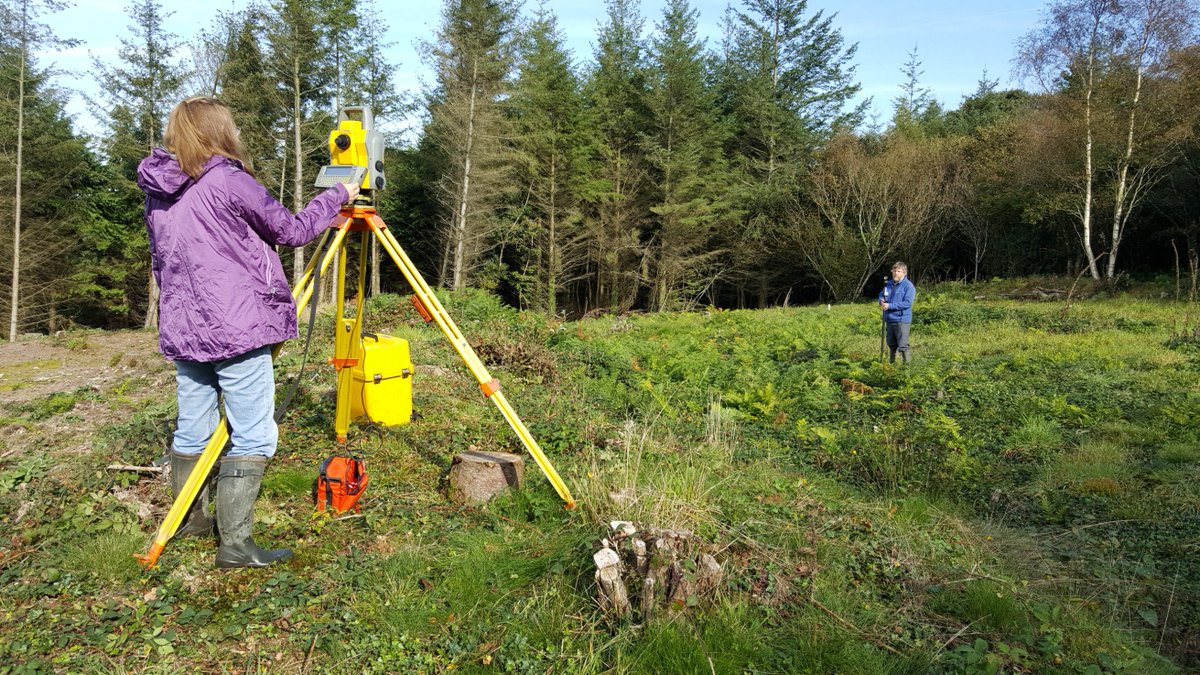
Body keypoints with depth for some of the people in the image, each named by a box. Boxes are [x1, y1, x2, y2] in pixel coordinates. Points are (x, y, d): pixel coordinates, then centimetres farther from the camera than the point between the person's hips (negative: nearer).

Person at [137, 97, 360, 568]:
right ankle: (235, 545, -1)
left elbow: (161, 259, 19)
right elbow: (291, 231, -2)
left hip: (182, 330, 8)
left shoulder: (156, 192, 13)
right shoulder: (229, 180, -9)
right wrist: (338, 195, 10)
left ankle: (189, 519, 35)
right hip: (237, 330, -8)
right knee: (254, 438, -2)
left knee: (191, 431, 19)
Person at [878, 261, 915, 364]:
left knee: (902, 346, -7)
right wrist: (881, 300, -3)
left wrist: (889, 305, -23)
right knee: (891, 344, 20)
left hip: (902, 320, -7)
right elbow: (881, 294, 23)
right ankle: (891, 363, 33)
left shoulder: (908, 286, -12)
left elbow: (907, 303, -20)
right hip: (889, 319, 7)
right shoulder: (889, 283, 10)